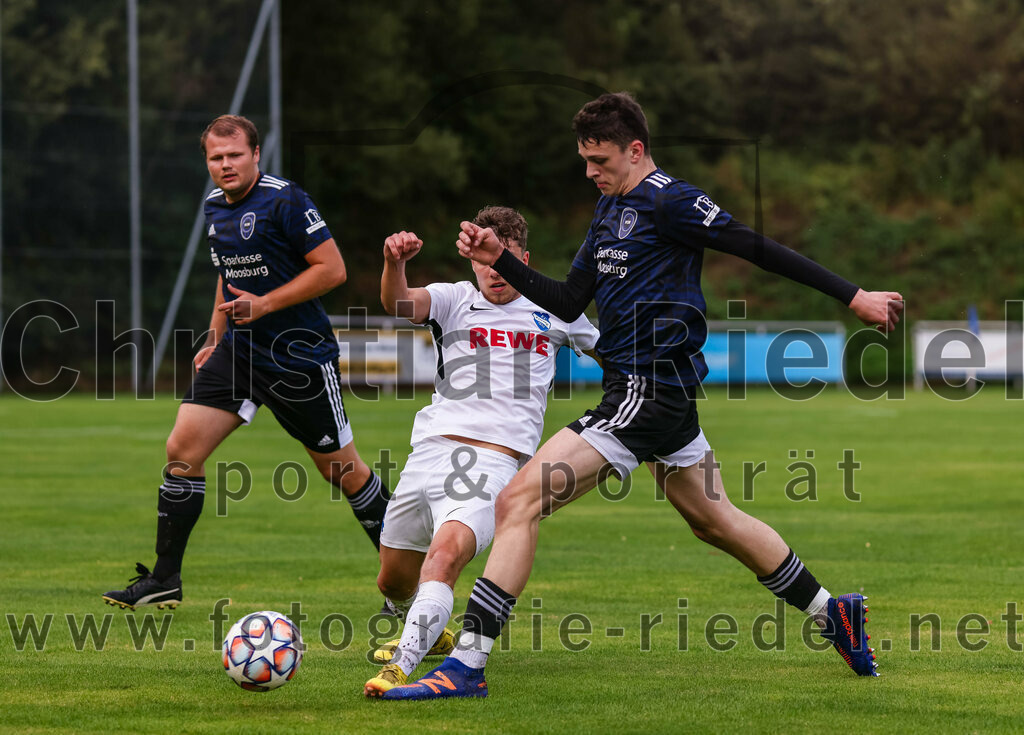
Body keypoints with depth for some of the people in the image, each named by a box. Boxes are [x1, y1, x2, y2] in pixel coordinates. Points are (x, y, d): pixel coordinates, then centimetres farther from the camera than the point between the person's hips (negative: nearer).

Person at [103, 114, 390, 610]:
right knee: (182, 448, -6)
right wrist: (215, 338, 19)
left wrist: (264, 304, -20)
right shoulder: (215, 207, 9)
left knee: (340, 468, 3)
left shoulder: (285, 201, -15)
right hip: (239, 349, 7)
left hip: (300, 356, -7)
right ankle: (164, 580, 2)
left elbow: (332, 270, -16)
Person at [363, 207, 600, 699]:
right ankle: (428, 632, 46)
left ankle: (402, 667, -38)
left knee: (447, 552, -31)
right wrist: (393, 263, -34)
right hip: (432, 449, 2)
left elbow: (606, 351, 35)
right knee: (393, 581, 12)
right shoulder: (455, 299, 9)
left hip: (496, 461, -2)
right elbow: (399, 303, -14)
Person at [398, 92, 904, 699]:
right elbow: (568, 302, 18)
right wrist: (499, 261, 5)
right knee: (716, 521, 23)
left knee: (519, 502, -15)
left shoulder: (668, 202, -12)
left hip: (648, 393, -11)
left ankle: (467, 665, -18)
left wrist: (853, 296, -11)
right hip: (663, 397, 11)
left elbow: (759, 250, -12)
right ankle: (832, 614, 35)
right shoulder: (613, 206, 16)